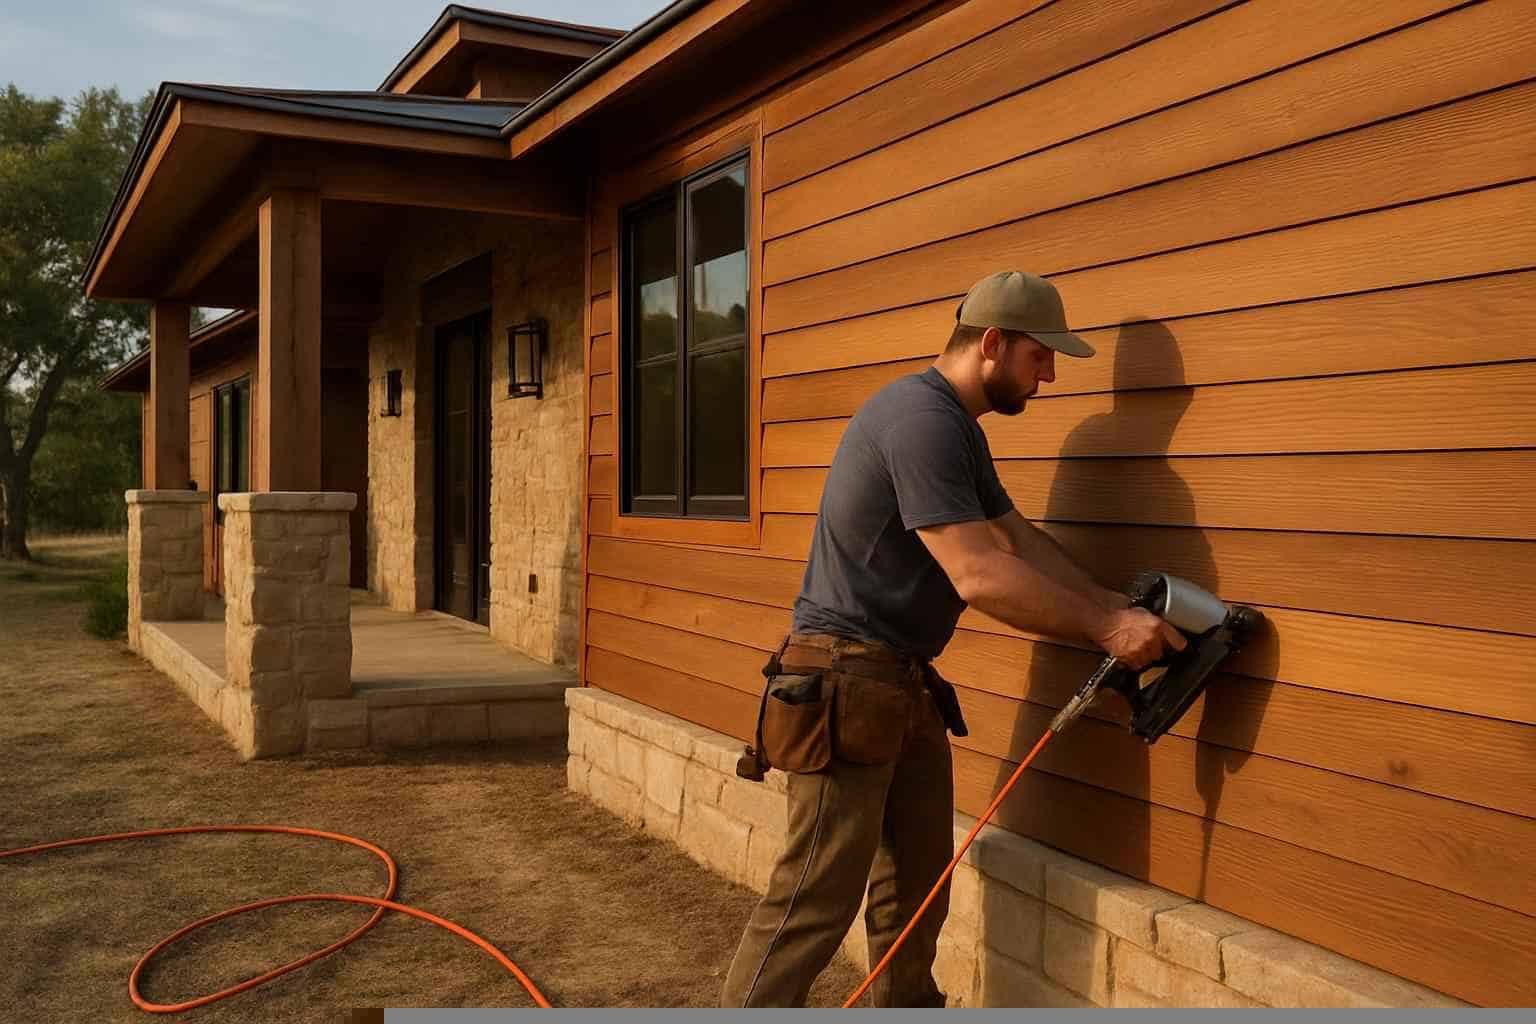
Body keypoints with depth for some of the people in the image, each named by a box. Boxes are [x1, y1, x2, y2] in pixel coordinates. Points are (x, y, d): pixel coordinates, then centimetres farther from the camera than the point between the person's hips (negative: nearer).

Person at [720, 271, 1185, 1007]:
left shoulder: (962, 429, 16)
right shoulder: (921, 417, -19)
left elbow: (1019, 540, 13)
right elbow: (980, 576, -25)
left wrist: (1117, 610, 1)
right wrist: (1102, 628, -18)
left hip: (907, 686, 10)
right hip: (846, 684, -10)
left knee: (919, 877, 13)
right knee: (817, 896, -6)